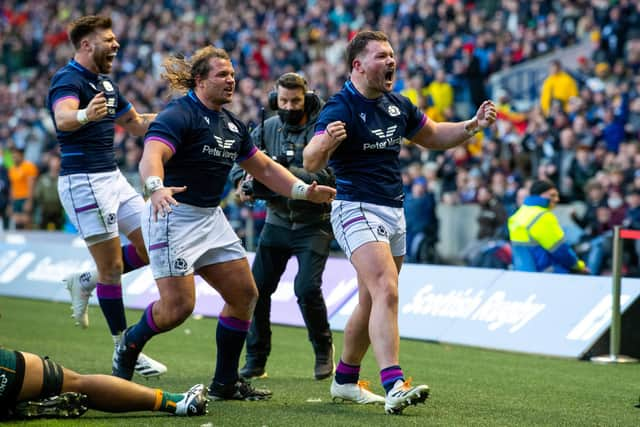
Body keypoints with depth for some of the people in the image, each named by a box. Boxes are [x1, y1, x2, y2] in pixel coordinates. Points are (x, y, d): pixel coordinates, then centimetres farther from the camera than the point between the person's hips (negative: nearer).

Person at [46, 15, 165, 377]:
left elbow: (136, 124, 25)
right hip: (83, 181, -9)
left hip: (113, 178, 9)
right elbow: (63, 118, -36)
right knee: (112, 266, -6)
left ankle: (84, 282, 21)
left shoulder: (106, 84, 14)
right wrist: (85, 115, -59)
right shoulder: (69, 80, -14)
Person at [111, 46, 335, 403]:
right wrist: (156, 187, -51)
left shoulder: (232, 124, 12)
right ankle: (130, 343, 17)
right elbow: (152, 155, -31)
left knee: (245, 295, 4)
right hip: (174, 215, -9)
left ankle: (225, 383, 14)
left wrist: (304, 191, 11)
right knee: (179, 306, -14)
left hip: (211, 219, 9)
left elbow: (265, 168, 21)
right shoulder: (179, 116, -14)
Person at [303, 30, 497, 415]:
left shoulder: (398, 106, 9)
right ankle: (394, 386, -32)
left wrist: (473, 125, 8)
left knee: (372, 303, 14)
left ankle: (345, 381, 29)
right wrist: (325, 142, -47)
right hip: (358, 210, -8)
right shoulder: (341, 108, -14)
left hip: (394, 213, 8)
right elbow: (311, 162, -25)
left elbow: (434, 137, 25)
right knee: (386, 292, -23)